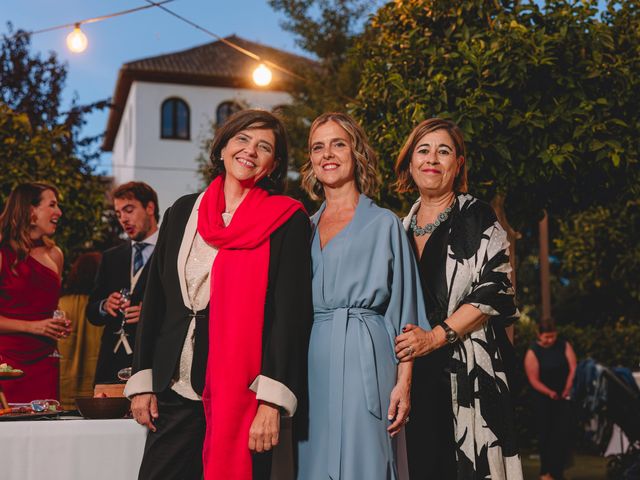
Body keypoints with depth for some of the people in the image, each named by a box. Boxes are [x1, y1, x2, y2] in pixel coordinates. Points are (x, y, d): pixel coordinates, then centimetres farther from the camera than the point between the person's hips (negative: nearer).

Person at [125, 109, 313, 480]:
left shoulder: (287, 220, -2)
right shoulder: (183, 212, 11)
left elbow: (291, 309, -8)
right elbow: (155, 299, 13)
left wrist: (271, 402, -15)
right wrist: (142, 381, 8)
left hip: (243, 393, -4)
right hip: (175, 390, 4)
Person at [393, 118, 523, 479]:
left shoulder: (478, 218, 1)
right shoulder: (401, 226, 16)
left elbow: (495, 290, -9)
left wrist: (436, 336, -15)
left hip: (466, 370, -4)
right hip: (411, 371, 4)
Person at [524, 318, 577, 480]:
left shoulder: (564, 345, 2)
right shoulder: (533, 352, -6)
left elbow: (573, 368, -5)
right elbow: (534, 380, -11)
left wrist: (567, 389, -18)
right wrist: (549, 392, -25)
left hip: (564, 397, 2)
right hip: (543, 399, -2)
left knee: (564, 434, -5)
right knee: (546, 434, 2)